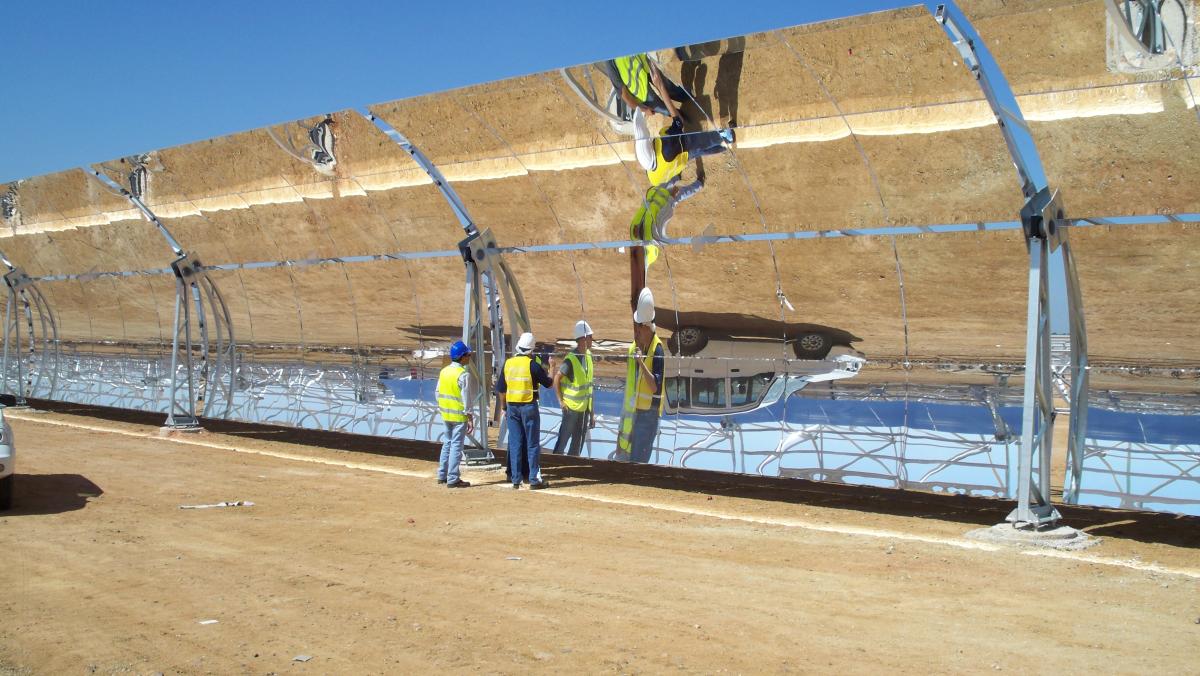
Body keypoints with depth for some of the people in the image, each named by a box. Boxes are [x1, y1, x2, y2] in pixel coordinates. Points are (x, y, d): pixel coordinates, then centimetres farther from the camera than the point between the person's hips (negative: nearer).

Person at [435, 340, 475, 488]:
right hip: (459, 415, -7)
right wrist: (470, 418, -13)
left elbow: (438, 392, 11)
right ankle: (452, 479, 0)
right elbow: (466, 398, -17)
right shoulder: (464, 374, -17)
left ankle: (442, 475, 24)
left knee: (447, 443, 19)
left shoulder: (444, 371, 6)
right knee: (456, 446, -2)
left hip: (446, 414, 7)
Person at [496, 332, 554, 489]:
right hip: (529, 406, -4)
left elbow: (500, 389, 9)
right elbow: (550, 383, -2)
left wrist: (503, 407, 19)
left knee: (514, 444, 9)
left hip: (512, 406, 4)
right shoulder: (532, 365, -11)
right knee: (532, 444, 3)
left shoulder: (508, 363, 3)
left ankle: (516, 479, 11)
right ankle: (534, 479, 3)